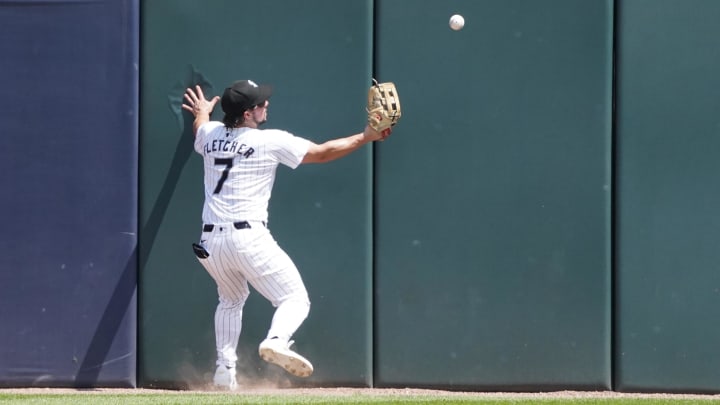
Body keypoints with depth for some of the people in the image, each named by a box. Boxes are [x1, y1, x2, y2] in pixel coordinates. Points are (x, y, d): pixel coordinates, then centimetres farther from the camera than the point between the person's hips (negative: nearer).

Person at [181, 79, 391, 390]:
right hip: (248, 237, -6)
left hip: (211, 242, 6)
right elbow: (322, 153, 2)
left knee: (231, 300, 31)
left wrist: (202, 113, 61)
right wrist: (365, 137, 11)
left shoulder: (209, 134, 12)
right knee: (295, 299, -1)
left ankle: (225, 369, 20)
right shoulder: (271, 141, -4)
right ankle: (276, 341, -33)